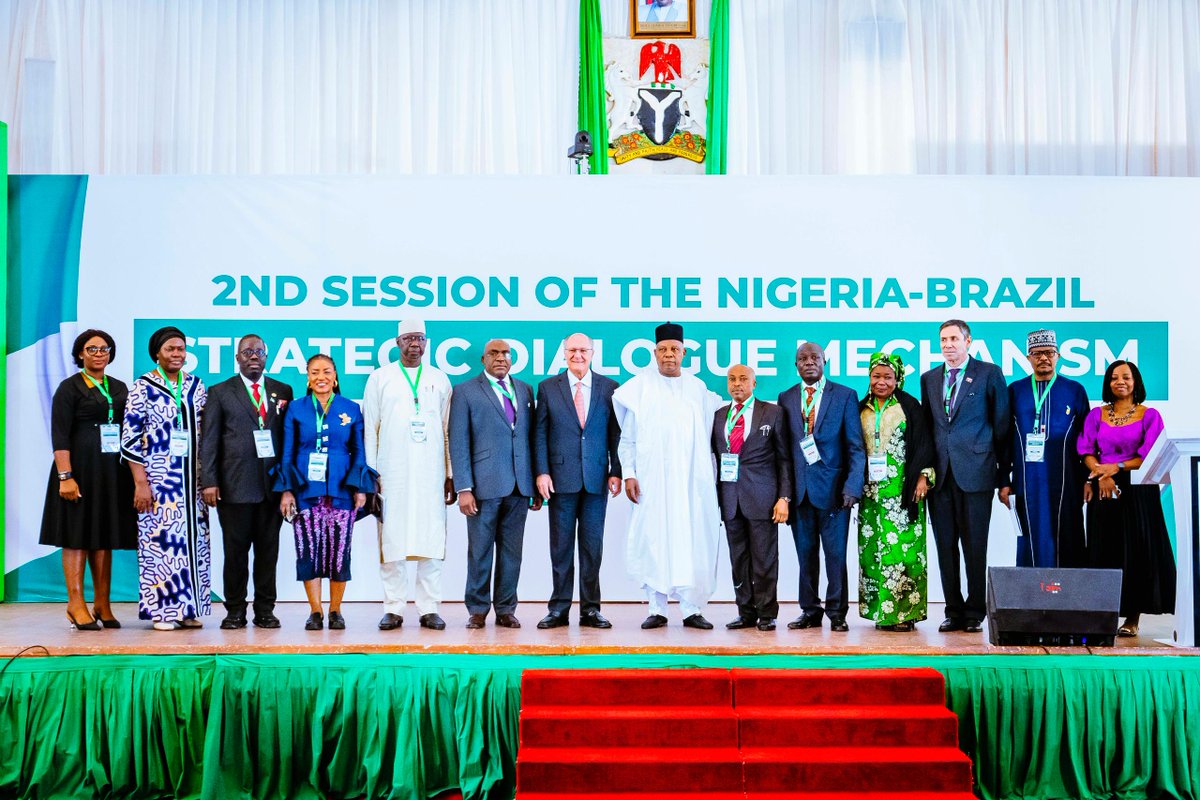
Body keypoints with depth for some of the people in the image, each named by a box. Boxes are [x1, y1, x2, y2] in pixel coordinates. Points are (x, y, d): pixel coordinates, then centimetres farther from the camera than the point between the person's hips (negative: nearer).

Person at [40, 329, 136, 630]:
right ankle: (76, 603, 2)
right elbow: (59, 436, -9)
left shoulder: (119, 388, 13)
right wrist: (65, 477, -18)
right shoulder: (69, 388, -3)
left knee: (104, 535, 7)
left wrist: (134, 471, 8)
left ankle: (103, 605, 12)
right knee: (78, 533, -2)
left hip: (113, 470, 5)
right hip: (81, 468, -5)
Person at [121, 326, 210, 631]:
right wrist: (140, 483, -12)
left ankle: (189, 609, 12)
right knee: (159, 538, -4)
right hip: (157, 479, -4)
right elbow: (130, 437, -6)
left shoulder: (196, 386, 10)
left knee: (193, 539, 5)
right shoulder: (142, 387, -3)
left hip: (191, 478, 5)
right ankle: (161, 610, 4)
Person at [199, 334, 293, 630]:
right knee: (235, 550, 2)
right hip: (235, 484, -2)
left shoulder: (282, 391, 13)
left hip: (273, 484, 2)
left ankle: (265, 610, 13)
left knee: (268, 549, 5)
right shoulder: (220, 392, 7)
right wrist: (208, 482, -6)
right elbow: (208, 441, 3)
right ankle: (235, 611, 10)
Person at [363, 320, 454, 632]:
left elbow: (448, 431, 12)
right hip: (391, 474, -1)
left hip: (430, 474, 1)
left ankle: (429, 608, 3)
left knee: (431, 540, -2)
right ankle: (394, 608, 3)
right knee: (392, 541, -3)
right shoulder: (380, 378, 9)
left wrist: (450, 475, 7)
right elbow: (369, 429, 7)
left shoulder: (439, 380, 13)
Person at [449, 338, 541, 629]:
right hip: (484, 485, -3)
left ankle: (506, 609, 14)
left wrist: (537, 485, 8)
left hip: (519, 486, 3)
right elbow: (459, 443, -2)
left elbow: (532, 438, 13)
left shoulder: (524, 390, 15)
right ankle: (477, 610, 12)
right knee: (480, 551, 2)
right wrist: (464, 488, -10)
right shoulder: (465, 392, 3)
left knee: (511, 551, 6)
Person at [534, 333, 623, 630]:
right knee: (560, 546, 4)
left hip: (596, 479, 1)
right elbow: (540, 434, 4)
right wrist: (542, 472, -4)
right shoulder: (547, 388, 7)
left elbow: (616, 433, 6)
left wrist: (616, 471, -1)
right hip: (561, 477, 0)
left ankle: (590, 610, 10)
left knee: (593, 546, 4)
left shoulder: (608, 388, 7)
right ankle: (559, 608, 10)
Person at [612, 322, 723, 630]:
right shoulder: (640, 386, 5)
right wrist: (628, 474, -6)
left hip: (692, 480, 2)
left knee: (693, 542, -1)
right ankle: (657, 609, 4)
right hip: (652, 480, -1)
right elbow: (627, 437, 4)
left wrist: (711, 480, 9)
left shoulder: (699, 388, 11)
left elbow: (707, 436, 14)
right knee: (653, 540, -2)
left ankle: (692, 609, 3)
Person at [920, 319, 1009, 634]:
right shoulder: (929, 378, 15)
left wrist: (1001, 471, 2)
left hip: (975, 473, -4)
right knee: (945, 546, 5)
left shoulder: (989, 374, 2)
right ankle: (954, 611, 13)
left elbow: (1002, 423, 3)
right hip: (939, 474, 4)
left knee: (974, 546, -1)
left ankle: (975, 613, 7)